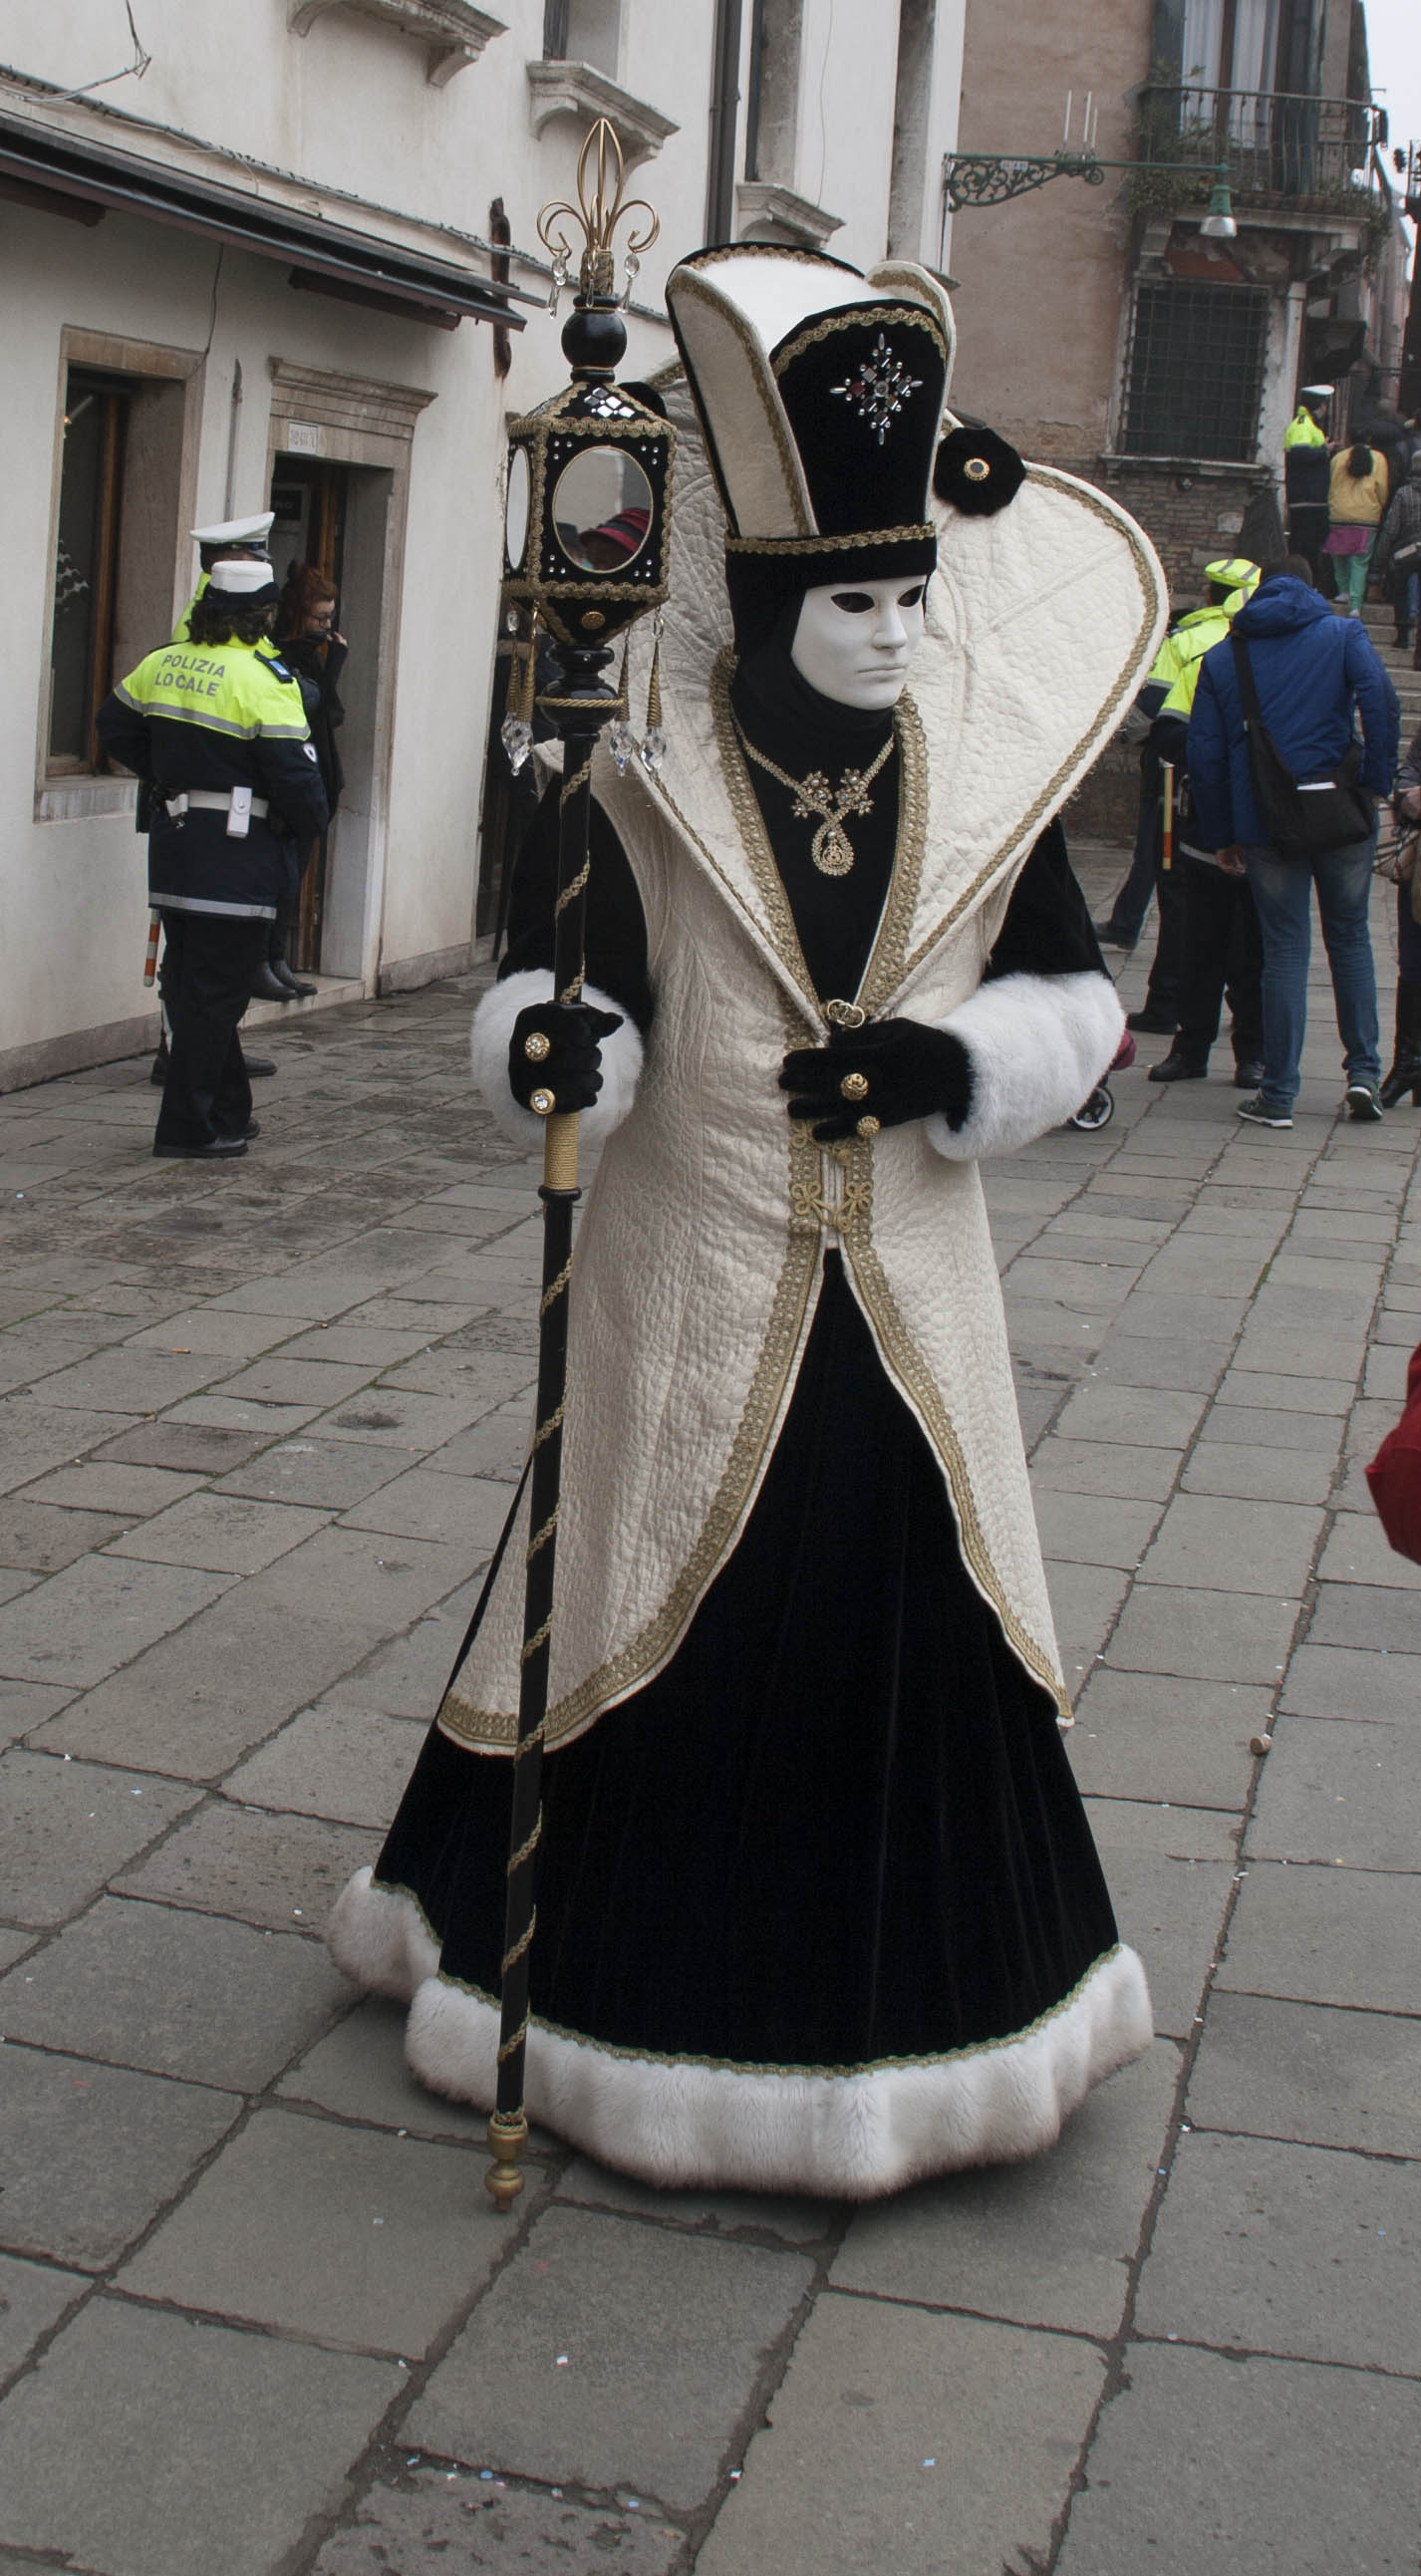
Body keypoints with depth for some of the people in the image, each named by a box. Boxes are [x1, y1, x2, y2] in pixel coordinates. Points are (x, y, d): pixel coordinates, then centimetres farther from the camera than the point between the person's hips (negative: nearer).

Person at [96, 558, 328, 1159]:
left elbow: (114, 725, 18)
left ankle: (227, 1110, 25)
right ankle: (191, 1128, 1)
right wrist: (312, 817, 3)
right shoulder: (264, 678, -15)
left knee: (193, 987, 15)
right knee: (216, 992, -1)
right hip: (235, 857, -7)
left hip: (172, 842, 7)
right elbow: (293, 770, -16)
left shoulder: (163, 663, 6)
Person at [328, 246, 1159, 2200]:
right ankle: (636, 1968, 27)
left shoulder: (979, 775, 2)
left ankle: (916, 1991, 29)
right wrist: (550, 1044, -35)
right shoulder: (643, 778, -8)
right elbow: (567, 991, -11)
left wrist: (953, 1059, -11)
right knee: (669, 1633, 6)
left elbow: (1077, 997, 8)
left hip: (906, 1297, 3)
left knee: (916, 1635, 9)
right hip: (696, 1293, -3)